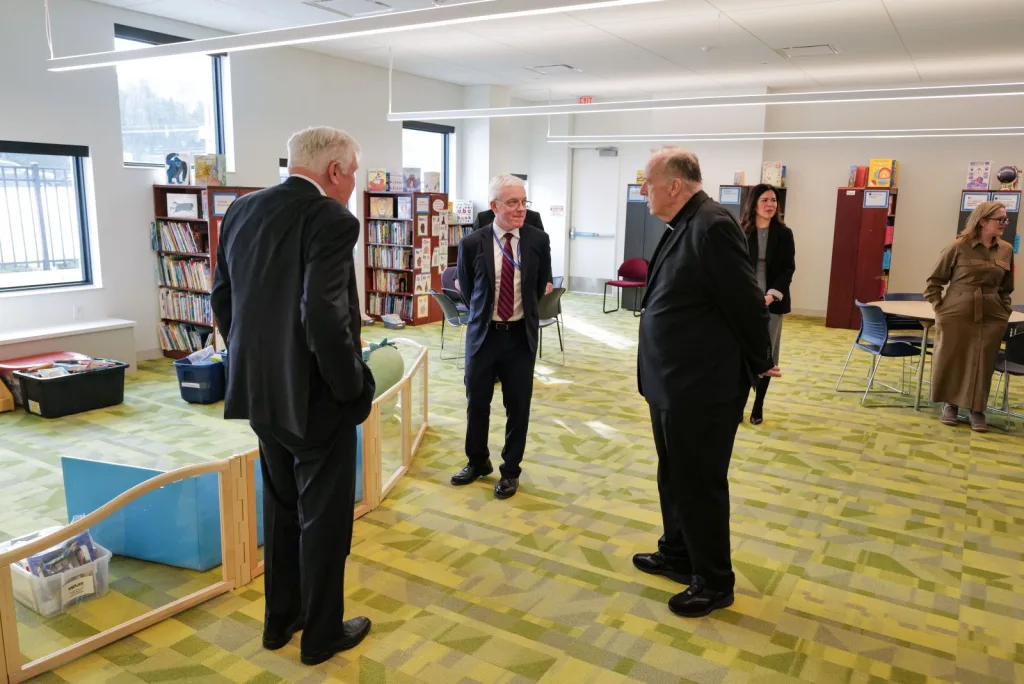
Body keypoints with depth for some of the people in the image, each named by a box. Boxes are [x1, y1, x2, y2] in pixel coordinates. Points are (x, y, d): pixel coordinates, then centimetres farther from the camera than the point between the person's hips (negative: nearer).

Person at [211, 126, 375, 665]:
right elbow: (325, 317, -28)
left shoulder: (242, 210, 5)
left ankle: (279, 620, 38)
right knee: (324, 517, 10)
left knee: (281, 508, 22)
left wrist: (253, 362, 18)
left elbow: (222, 298, 10)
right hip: (315, 397, -7)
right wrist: (355, 385, -15)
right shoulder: (330, 220, -19)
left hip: (261, 392, 8)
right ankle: (322, 634, 27)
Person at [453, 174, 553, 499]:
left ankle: (510, 470, 27)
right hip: (483, 334, 0)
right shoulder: (472, 243, -9)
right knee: (476, 403, 13)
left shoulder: (538, 240, -5)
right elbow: (466, 288, 6)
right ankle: (478, 461, 35)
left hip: (521, 335, 0)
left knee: (518, 406, 9)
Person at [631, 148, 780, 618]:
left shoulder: (712, 226, -21)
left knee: (700, 484, 5)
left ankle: (714, 584, 24)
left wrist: (758, 365, -5)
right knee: (674, 476, 22)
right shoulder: (684, 227, 9)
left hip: (702, 387, -9)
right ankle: (678, 556, 41)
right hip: (673, 382, 9)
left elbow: (745, 302, -17)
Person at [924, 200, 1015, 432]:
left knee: (982, 363, 4)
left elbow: (1007, 288, 18)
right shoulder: (958, 247, -6)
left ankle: (977, 409, 15)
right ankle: (950, 404, 21)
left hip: (991, 317, 3)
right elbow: (935, 281, 0)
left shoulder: (1006, 250, 7)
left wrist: (1004, 311, 9)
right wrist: (940, 307, -5)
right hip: (955, 315, -3)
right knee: (950, 360, 4)